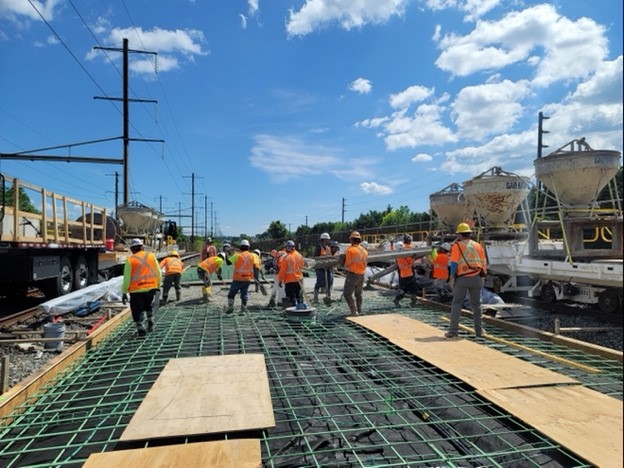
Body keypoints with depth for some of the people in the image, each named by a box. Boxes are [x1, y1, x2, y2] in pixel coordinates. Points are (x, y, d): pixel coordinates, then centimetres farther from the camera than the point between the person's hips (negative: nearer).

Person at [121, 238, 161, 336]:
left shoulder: (130, 260, -7)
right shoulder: (151, 256, 0)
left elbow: (127, 278, -7)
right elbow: (158, 272, 4)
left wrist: (124, 292, 3)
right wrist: (158, 285, 15)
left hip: (136, 290, -3)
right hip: (151, 288, 3)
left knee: (138, 310, 11)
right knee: (149, 306, 27)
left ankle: (140, 328, 10)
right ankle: (150, 322, 27)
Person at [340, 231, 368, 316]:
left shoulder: (350, 250, -14)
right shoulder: (364, 251, 4)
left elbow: (347, 264, -11)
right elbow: (365, 263, 9)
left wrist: (344, 264, 10)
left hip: (352, 274, -7)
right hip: (362, 275, 7)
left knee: (347, 293, -2)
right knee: (358, 294, 19)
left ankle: (354, 311, -10)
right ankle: (359, 311, 26)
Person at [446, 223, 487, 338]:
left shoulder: (457, 245, -1)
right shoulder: (478, 245, 11)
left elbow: (454, 263, -8)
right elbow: (483, 263, 9)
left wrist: (452, 278, -4)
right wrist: (482, 277, 15)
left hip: (462, 278, -3)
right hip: (476, 278, 3)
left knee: (456, 304, 1)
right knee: (476, 304, 13)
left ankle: (453, 330, -4)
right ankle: (479, 330, 20)